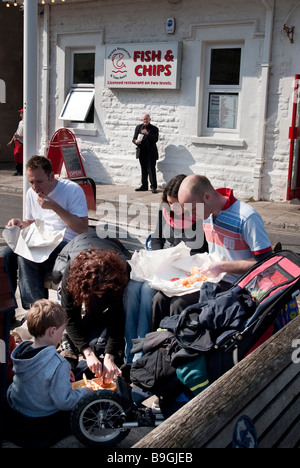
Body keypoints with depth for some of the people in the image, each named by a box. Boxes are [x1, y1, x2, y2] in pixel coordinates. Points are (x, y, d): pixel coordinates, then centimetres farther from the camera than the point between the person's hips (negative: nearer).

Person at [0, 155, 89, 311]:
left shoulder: (72, 190, -9)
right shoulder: (31, 193, 13)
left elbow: (83, 229, -16)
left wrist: (55, 207, -20)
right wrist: (20, 224, 2)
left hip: (66, 245, -6)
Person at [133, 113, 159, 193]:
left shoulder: (154, 129, 0)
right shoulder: (138, 127, 14)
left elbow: (155, 140, -12)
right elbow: (134, 138, 14)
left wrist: (148, 134, -25)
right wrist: (136, 141, -10)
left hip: (151, 153, -4)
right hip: (141, 152, 5)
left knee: (151, 170, -7)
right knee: (143, 170, 11)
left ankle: (153, 187, -2)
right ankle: (144, 186, 19)